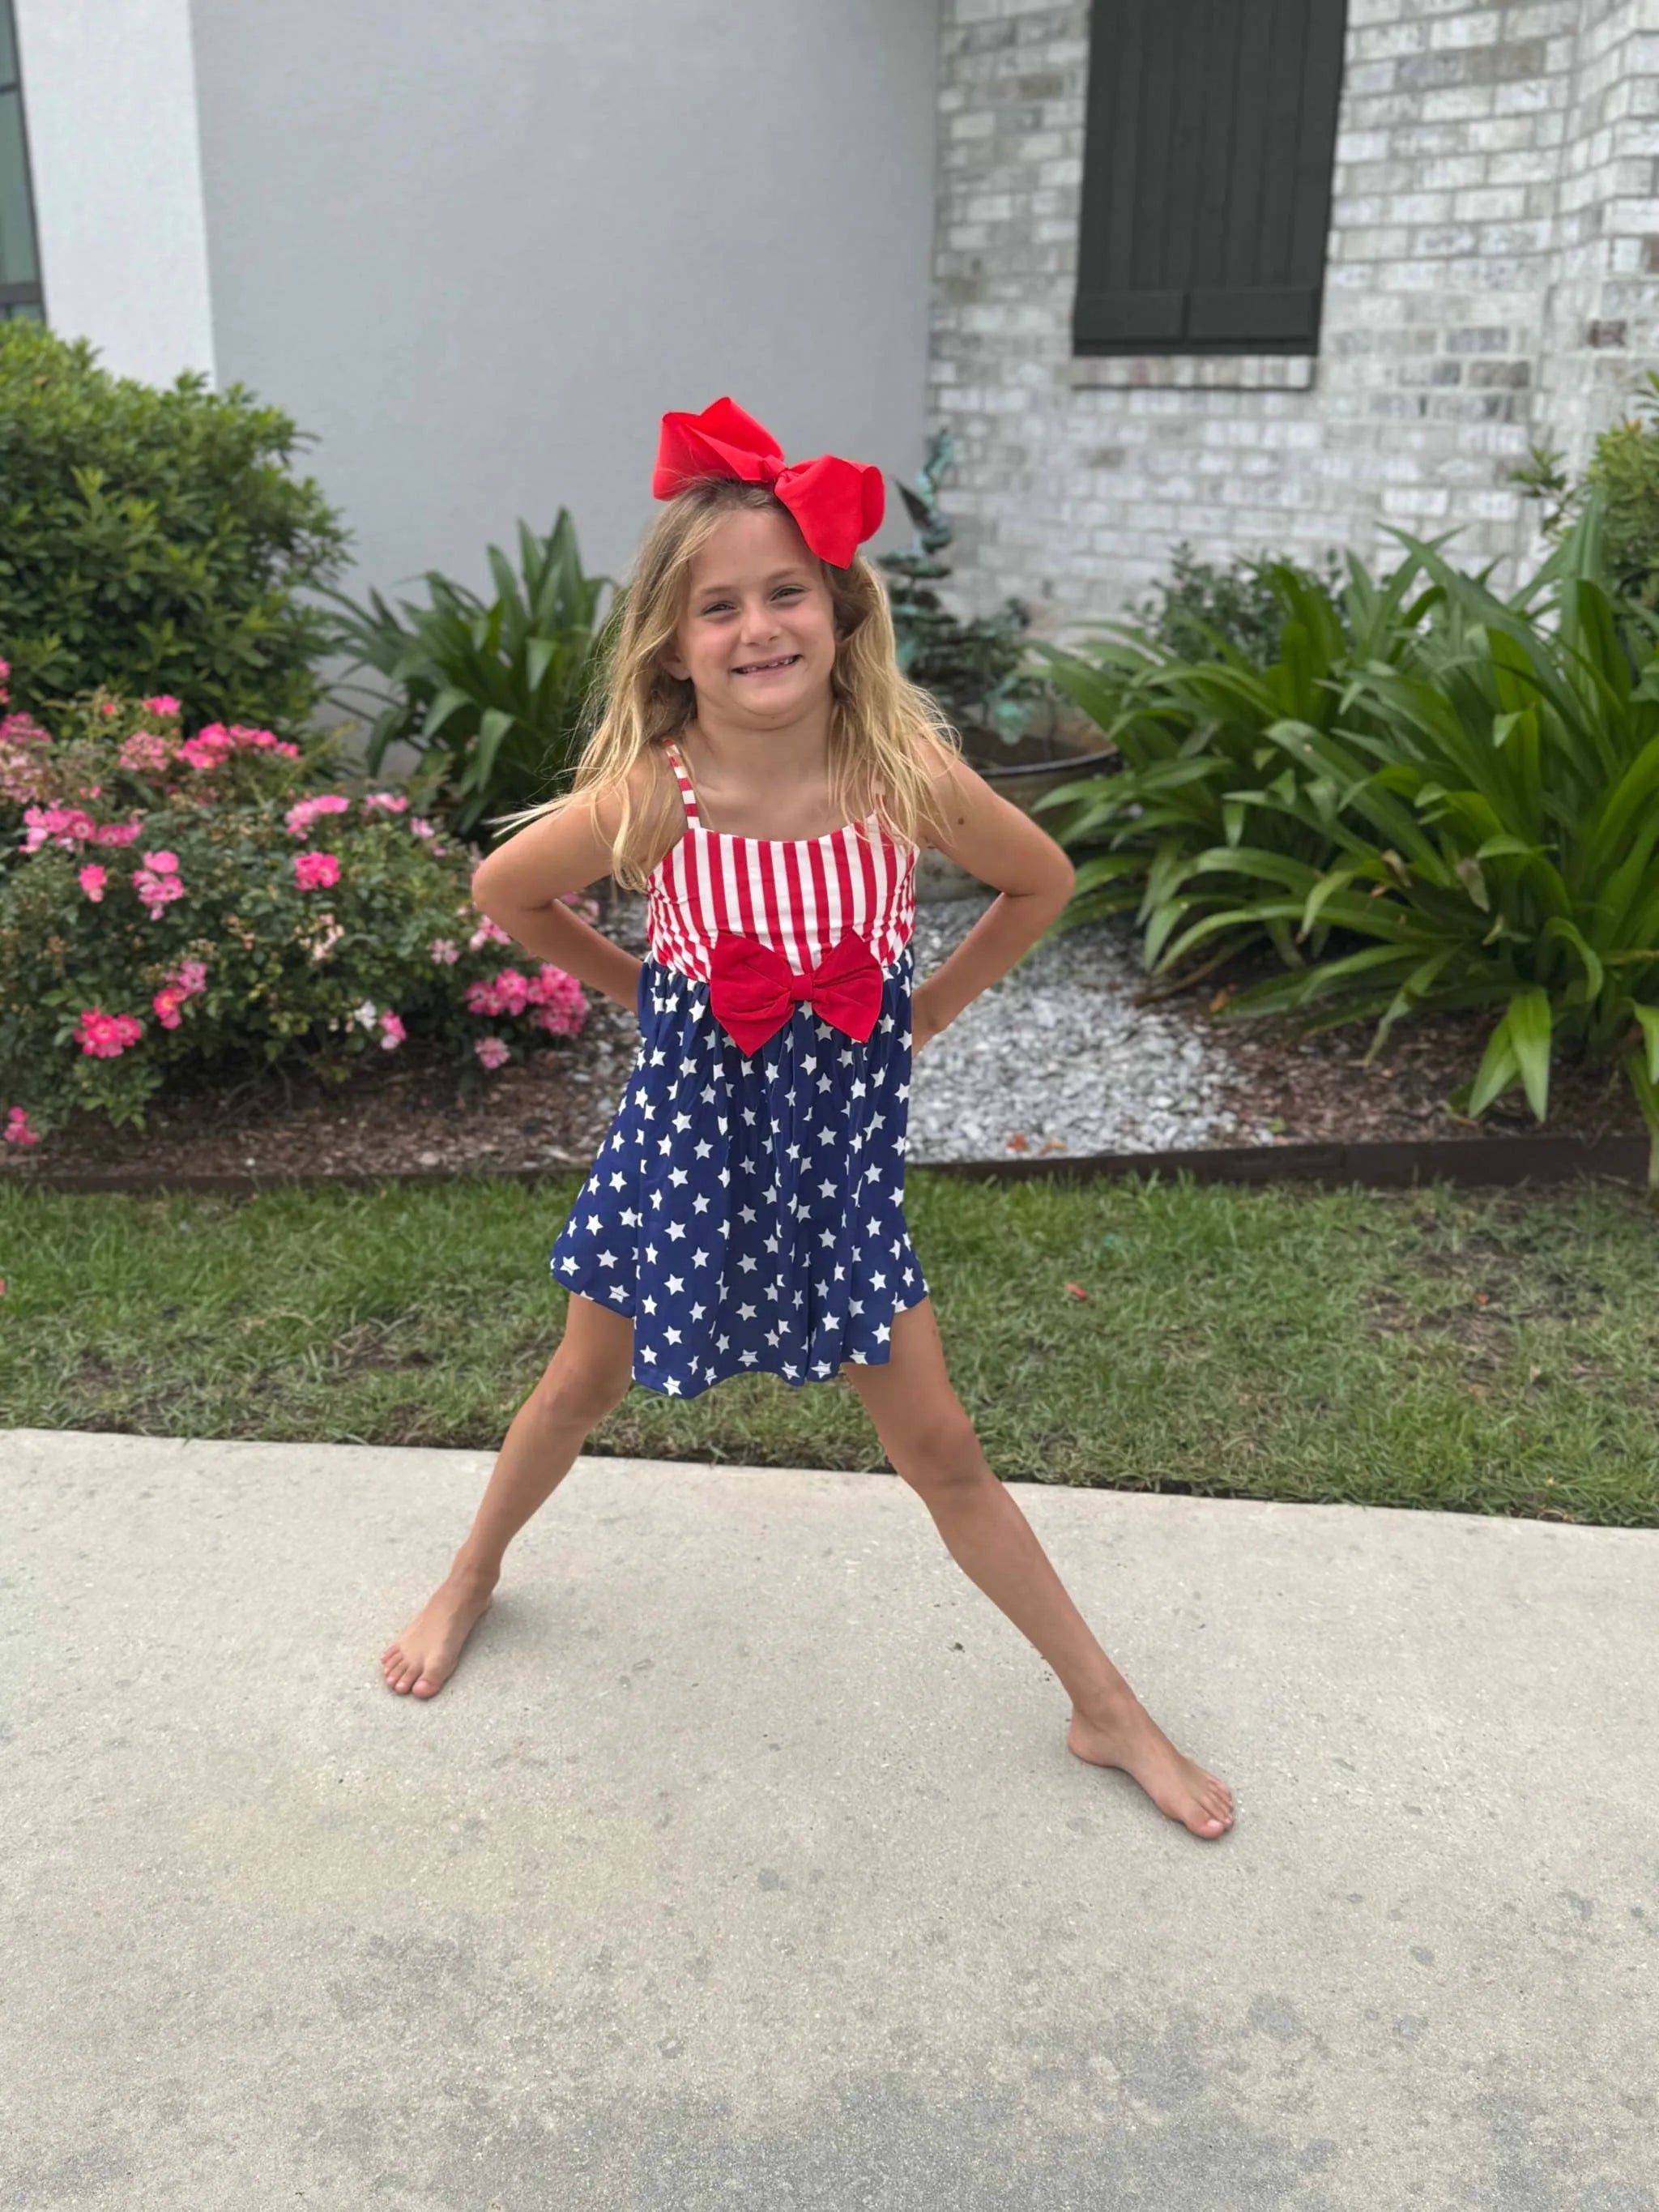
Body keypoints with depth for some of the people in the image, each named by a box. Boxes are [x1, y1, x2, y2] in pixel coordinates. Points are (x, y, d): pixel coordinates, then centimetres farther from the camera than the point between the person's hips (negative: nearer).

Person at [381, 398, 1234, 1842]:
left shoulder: (907, 776, -20)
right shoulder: (649, 799, -22)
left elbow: (1043, 884, 0)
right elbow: (502, 893, -2)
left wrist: (921, 1015, 0)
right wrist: (641, 992, 2)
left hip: (839, 1144, 0)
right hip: (690, 1129, 0)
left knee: (940, 1448, 7)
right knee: (585, 1388, 20)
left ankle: (1108, 1712, 24)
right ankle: (472, 1578, 51)